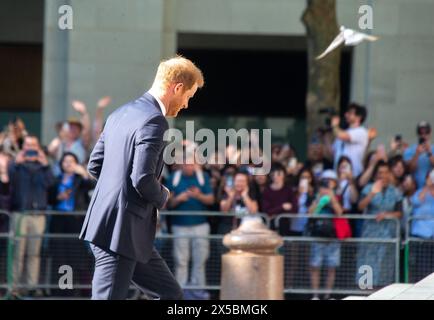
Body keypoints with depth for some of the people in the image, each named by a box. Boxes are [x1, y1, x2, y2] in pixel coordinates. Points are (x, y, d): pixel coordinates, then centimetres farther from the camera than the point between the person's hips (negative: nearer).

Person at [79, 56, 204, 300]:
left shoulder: (121, 114, 13)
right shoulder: (154, 122, -16)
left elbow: (95, 165, 17)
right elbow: (143, 179, -23)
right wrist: (162, 196, -3)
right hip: (121, 232, -10)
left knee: (170, 294, 14)